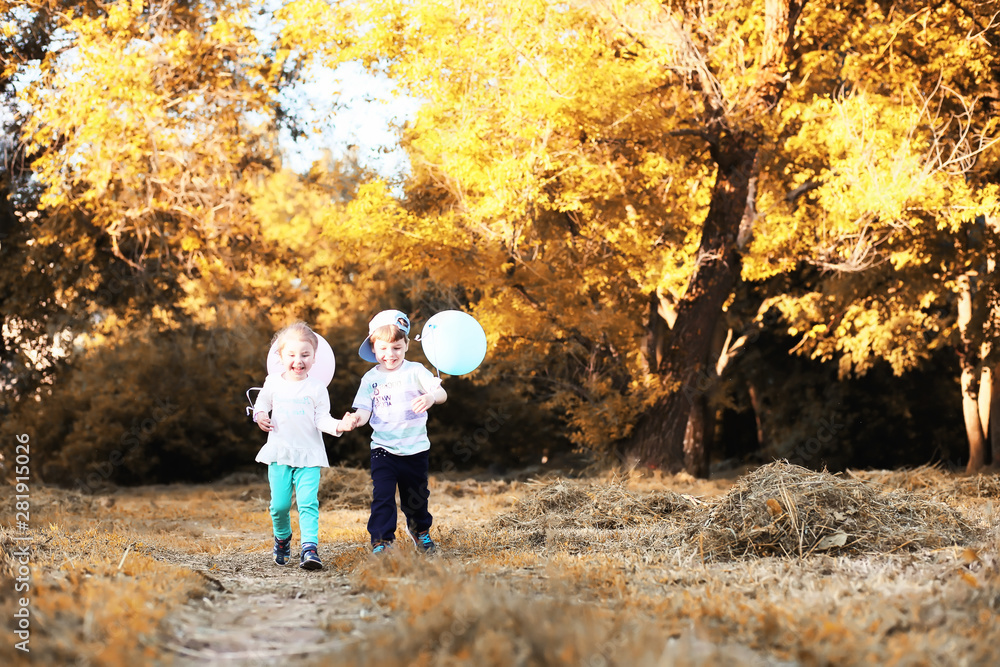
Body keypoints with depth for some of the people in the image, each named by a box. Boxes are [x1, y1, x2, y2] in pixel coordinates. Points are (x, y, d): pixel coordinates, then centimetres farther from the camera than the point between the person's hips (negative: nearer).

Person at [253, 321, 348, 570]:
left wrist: (337, 425, -22)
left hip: (309, 455, -2)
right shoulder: (273, 383, 5)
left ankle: (310, 548, -15)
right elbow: (261, 404, 19)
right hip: (279, 454, 2)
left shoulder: (317, 387, 0)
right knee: (279, 505, 2)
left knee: (308, 503, -13)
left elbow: (322, 419, -2)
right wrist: (259, 416, -3)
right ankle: (282, 538, 30)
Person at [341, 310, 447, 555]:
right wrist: (356, 419, -28)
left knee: (416, 497, 16)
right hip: (383, 449, 0)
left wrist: (431, 397, -37)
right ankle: (381, 540, -4)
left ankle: (420, 530, 42)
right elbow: (364, 410, -4)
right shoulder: (370, 379, 1)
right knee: (382, 496, -13)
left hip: (415, 449, 0)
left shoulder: (415, 371, -4)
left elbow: (441, 393, -13)